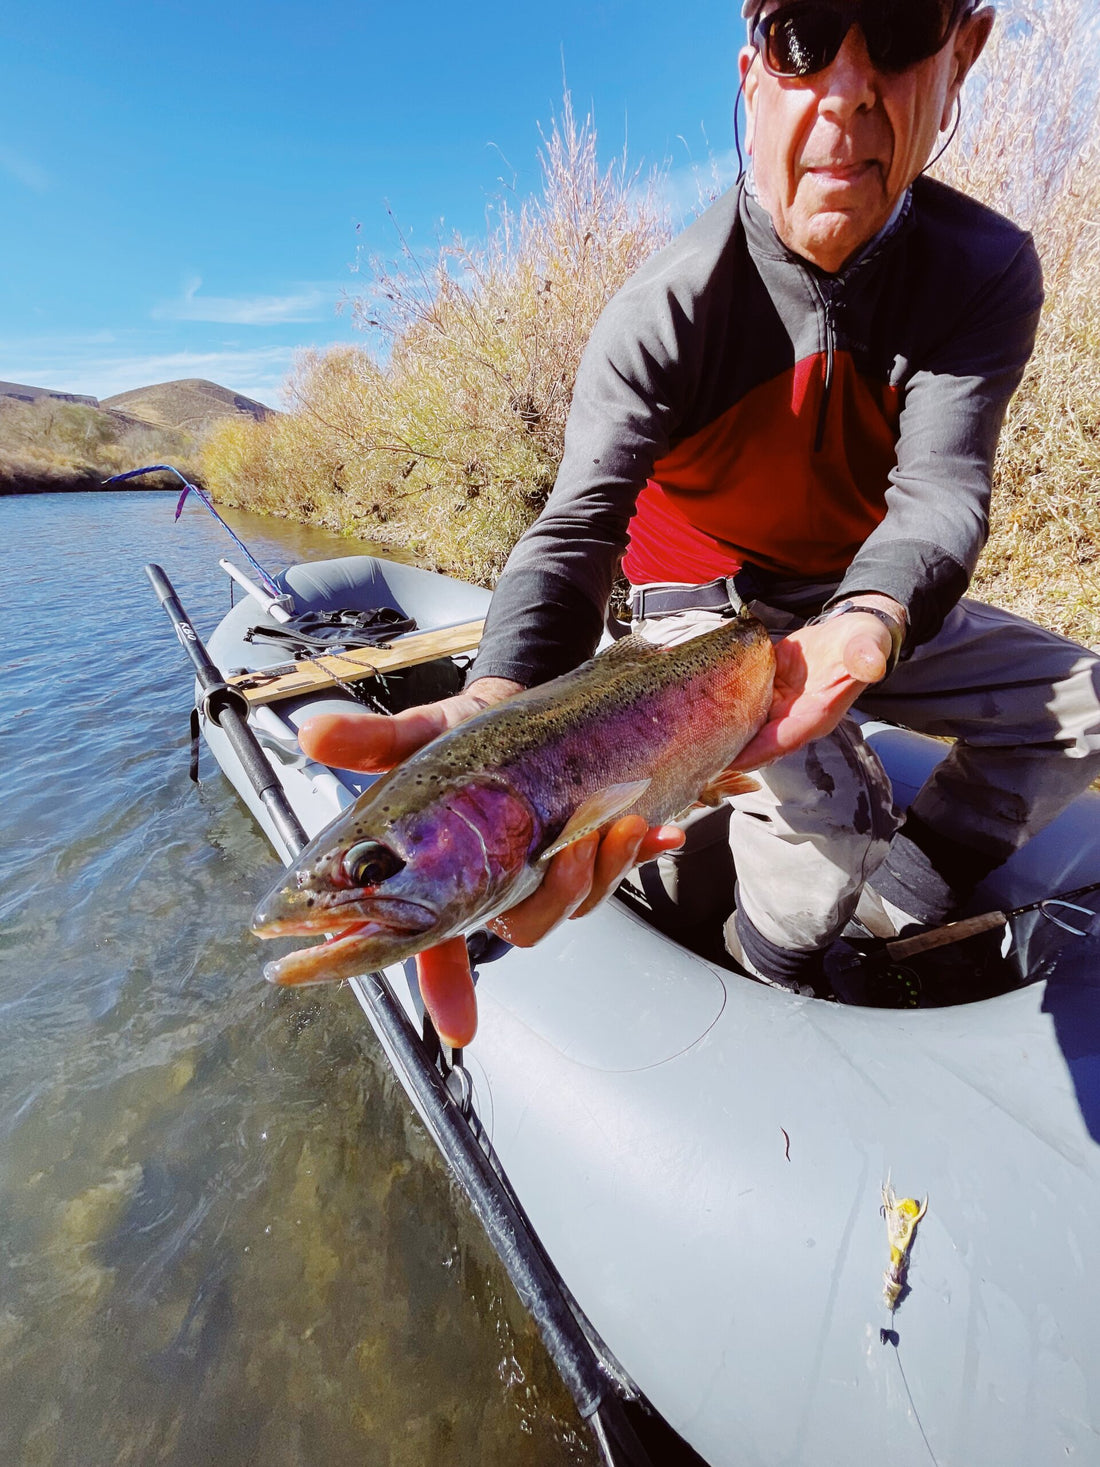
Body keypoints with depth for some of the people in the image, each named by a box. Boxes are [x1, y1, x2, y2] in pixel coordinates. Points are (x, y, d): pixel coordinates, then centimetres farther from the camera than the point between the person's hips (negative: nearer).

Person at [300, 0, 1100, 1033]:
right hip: (702, 597, -4)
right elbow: (578, 521, -34)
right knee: (833, 809, -26)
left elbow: (939, 490, -23)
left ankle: (904, 903, 21)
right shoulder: (662, 308, -22)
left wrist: (863, 627, -47)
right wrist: (495, 709, -53)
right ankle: (764, 987, 11)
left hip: (868, 597, 5)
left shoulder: (987, 272, -11)